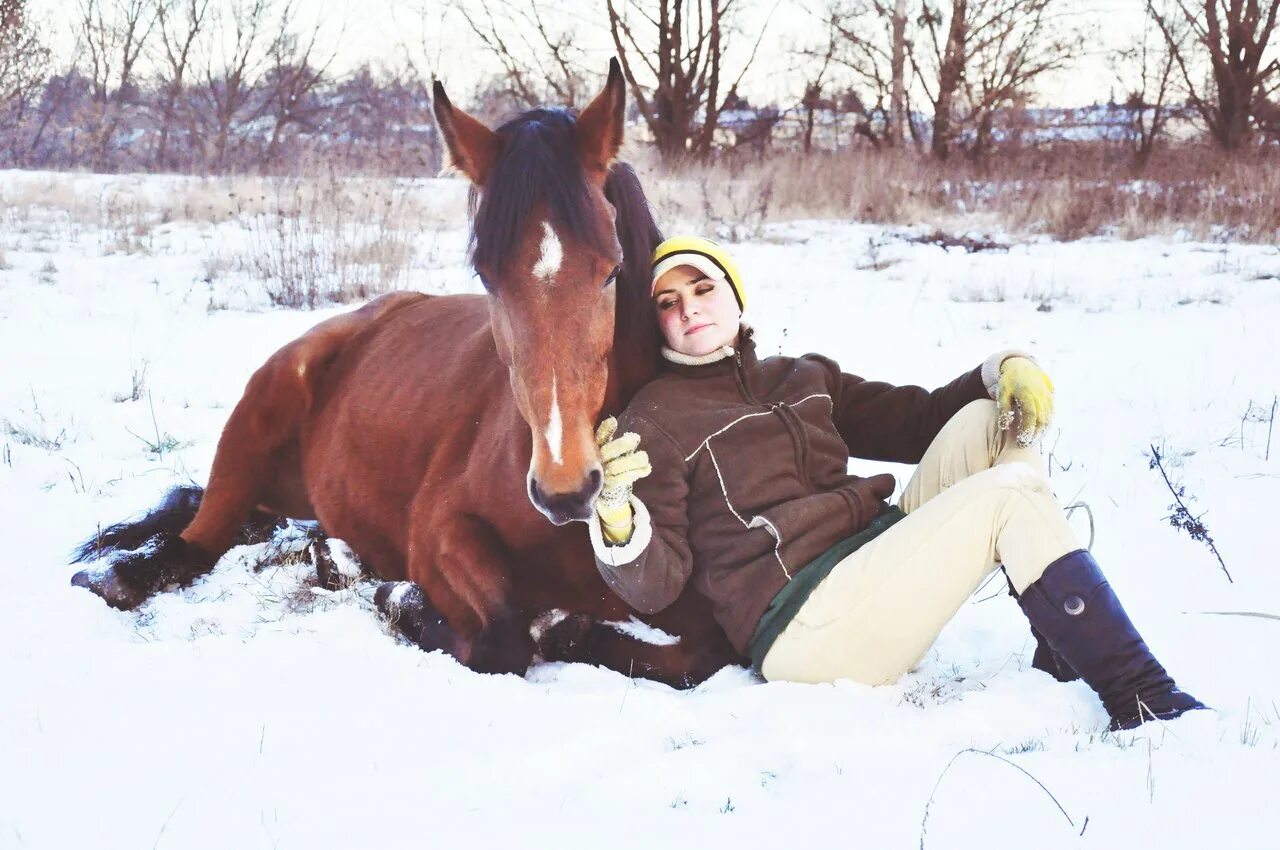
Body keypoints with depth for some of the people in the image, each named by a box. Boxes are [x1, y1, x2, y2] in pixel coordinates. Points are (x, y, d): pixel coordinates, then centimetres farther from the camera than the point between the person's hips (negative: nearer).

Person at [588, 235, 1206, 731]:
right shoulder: (656, 422, 0)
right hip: (801, 629, -8)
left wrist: (1005, 368, 4)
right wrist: (616, 513, -29)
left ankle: (1064, 659, -8)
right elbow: (655, 584, -7)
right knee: (1008, 497, -19)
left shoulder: (804, 378, 21)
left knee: (985, 422, -3)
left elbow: (918, 420, 22)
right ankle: (1142, 702, -18)